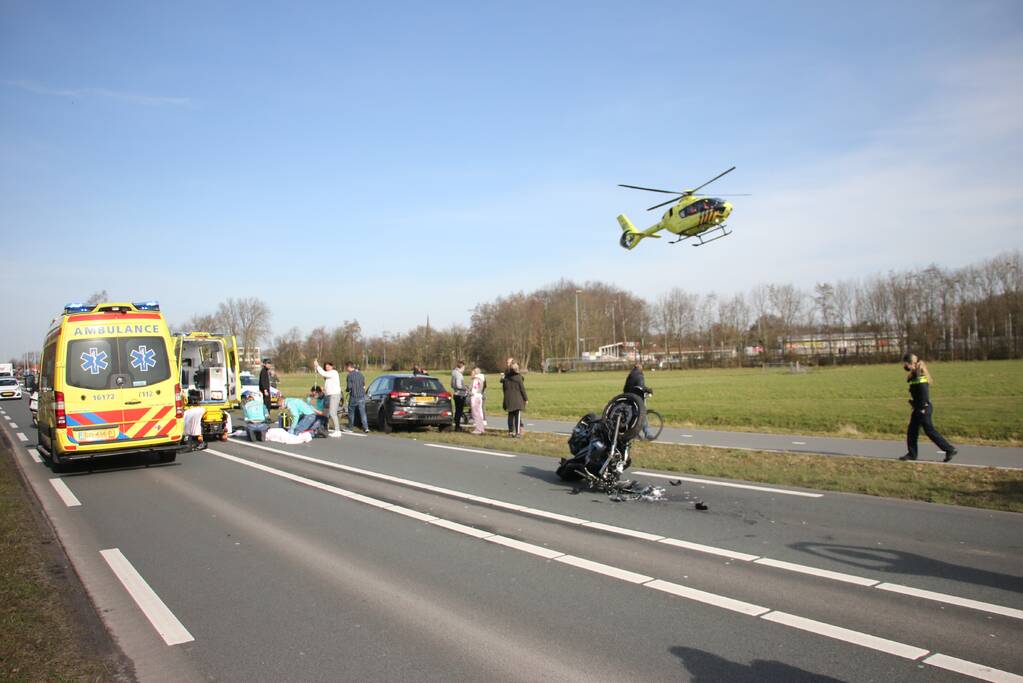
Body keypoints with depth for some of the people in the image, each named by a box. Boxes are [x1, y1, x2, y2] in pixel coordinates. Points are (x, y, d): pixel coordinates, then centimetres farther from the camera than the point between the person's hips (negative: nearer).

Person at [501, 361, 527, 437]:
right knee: (518, 416, -1)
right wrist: (526, 398, -1)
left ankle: (511, 431, 17)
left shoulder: (506, 377, 3)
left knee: (510, 415, 13)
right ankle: (517, 432, -6)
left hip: (508, 399, 4)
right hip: (517, 399, -4)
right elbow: (522, 388, -9)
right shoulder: (518, 377, -11)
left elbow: (504, 388, 8)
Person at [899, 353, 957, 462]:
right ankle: (912, 454, 16)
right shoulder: (915, 375, 8)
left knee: (930, 431, -3)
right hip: (918, 408, 9)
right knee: (911, 431, 11)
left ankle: (950, 450, 7)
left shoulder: (919, 377, -18)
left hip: (923, 409, -9)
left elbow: (924, 393, -19)